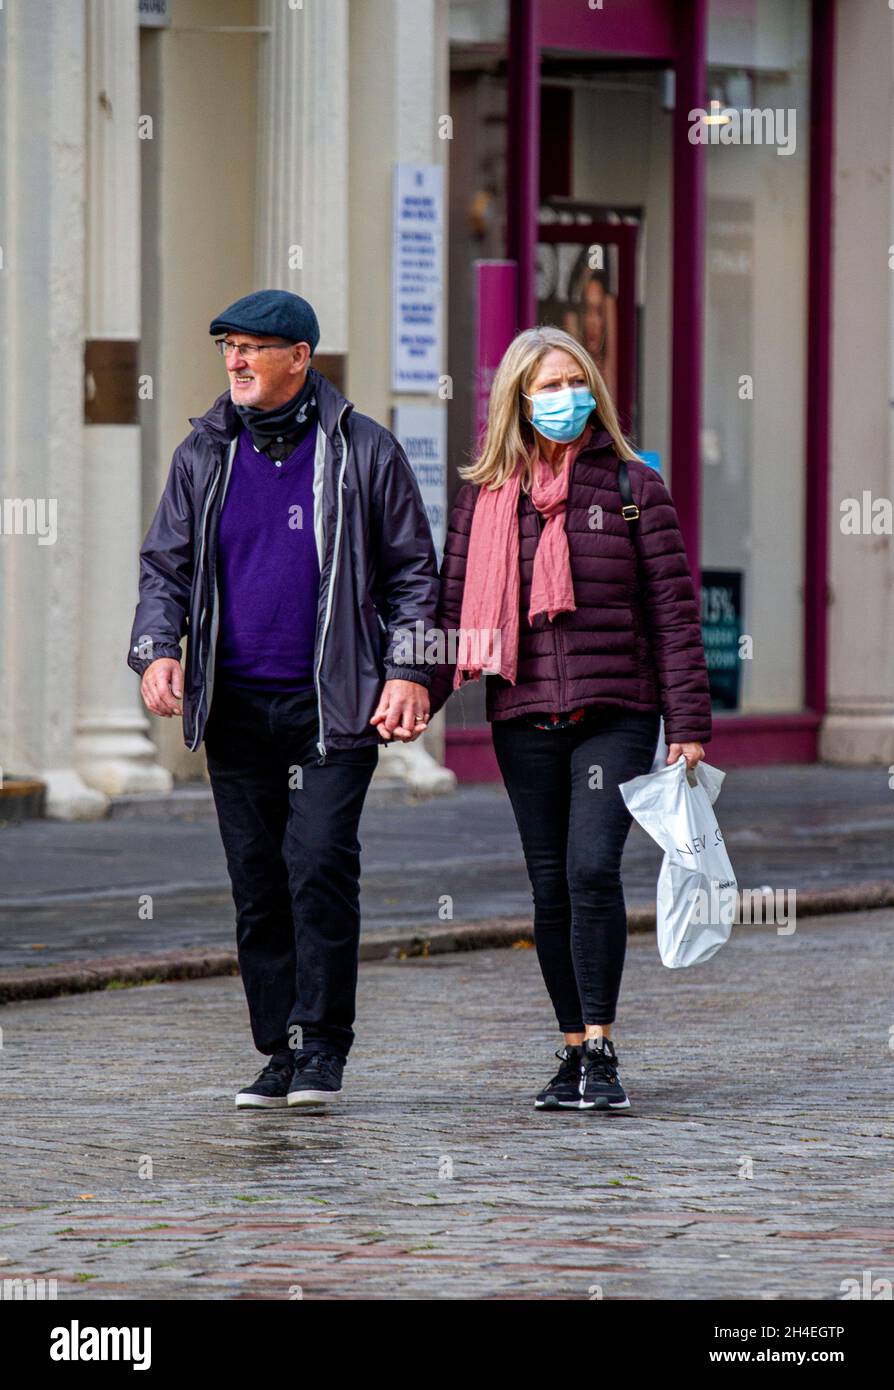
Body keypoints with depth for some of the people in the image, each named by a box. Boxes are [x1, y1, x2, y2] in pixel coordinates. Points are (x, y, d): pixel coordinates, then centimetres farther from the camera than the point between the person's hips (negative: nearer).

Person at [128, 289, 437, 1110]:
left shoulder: (364, 452, 1)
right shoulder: (204, 456, 10)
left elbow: (414, 572, 4)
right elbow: (165, 565, 14)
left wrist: (408, 671, -7)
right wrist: (157, 648, -3)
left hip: (333, 705, -4)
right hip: (235, 705, 4)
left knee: (320, 867, -13)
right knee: (257, 883, 5)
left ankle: (322, 1050, -5)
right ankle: (280, 1053, 12)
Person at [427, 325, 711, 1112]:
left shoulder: (633, 487, 3)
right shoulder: (484, 497, 9)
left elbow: (673, 611, 2)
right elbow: (453, 612, 8)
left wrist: (689, 725, -3)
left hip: (616, 714, -3)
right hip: (524, 721, 3)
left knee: (592, 868, -17)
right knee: (551, 885, 4)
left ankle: (600, 1051, -13)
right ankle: (575, 1050, 13)